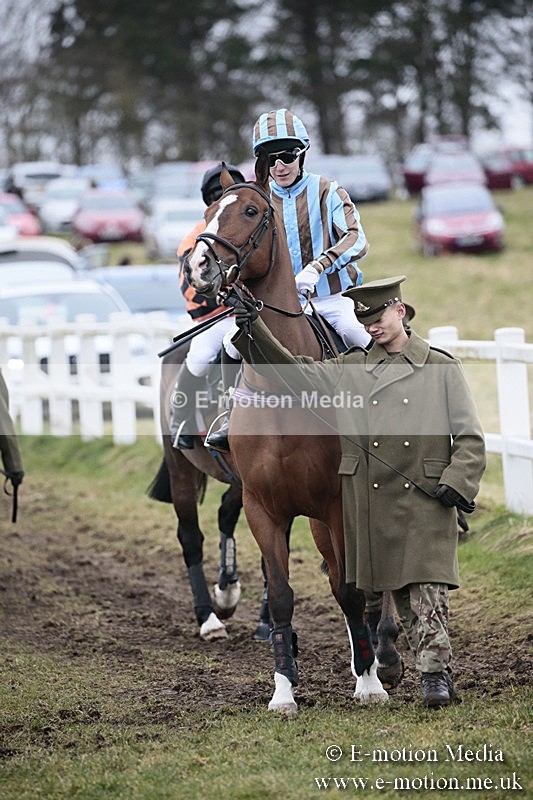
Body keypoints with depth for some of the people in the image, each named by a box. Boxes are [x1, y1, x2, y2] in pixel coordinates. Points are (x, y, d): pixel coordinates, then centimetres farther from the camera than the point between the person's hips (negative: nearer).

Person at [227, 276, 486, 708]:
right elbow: (292, 370, 3)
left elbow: (470, 437, 1)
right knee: (399, 593, 7)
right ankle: (432, 673, 15)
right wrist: (254, 330, -10)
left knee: (427, 588, -11)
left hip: (426, 500, -3)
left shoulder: (442, 368, 3)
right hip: (372, 506, 3)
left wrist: (457, 483, -13)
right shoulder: (350, 369, 10)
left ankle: (437, 673, -9)